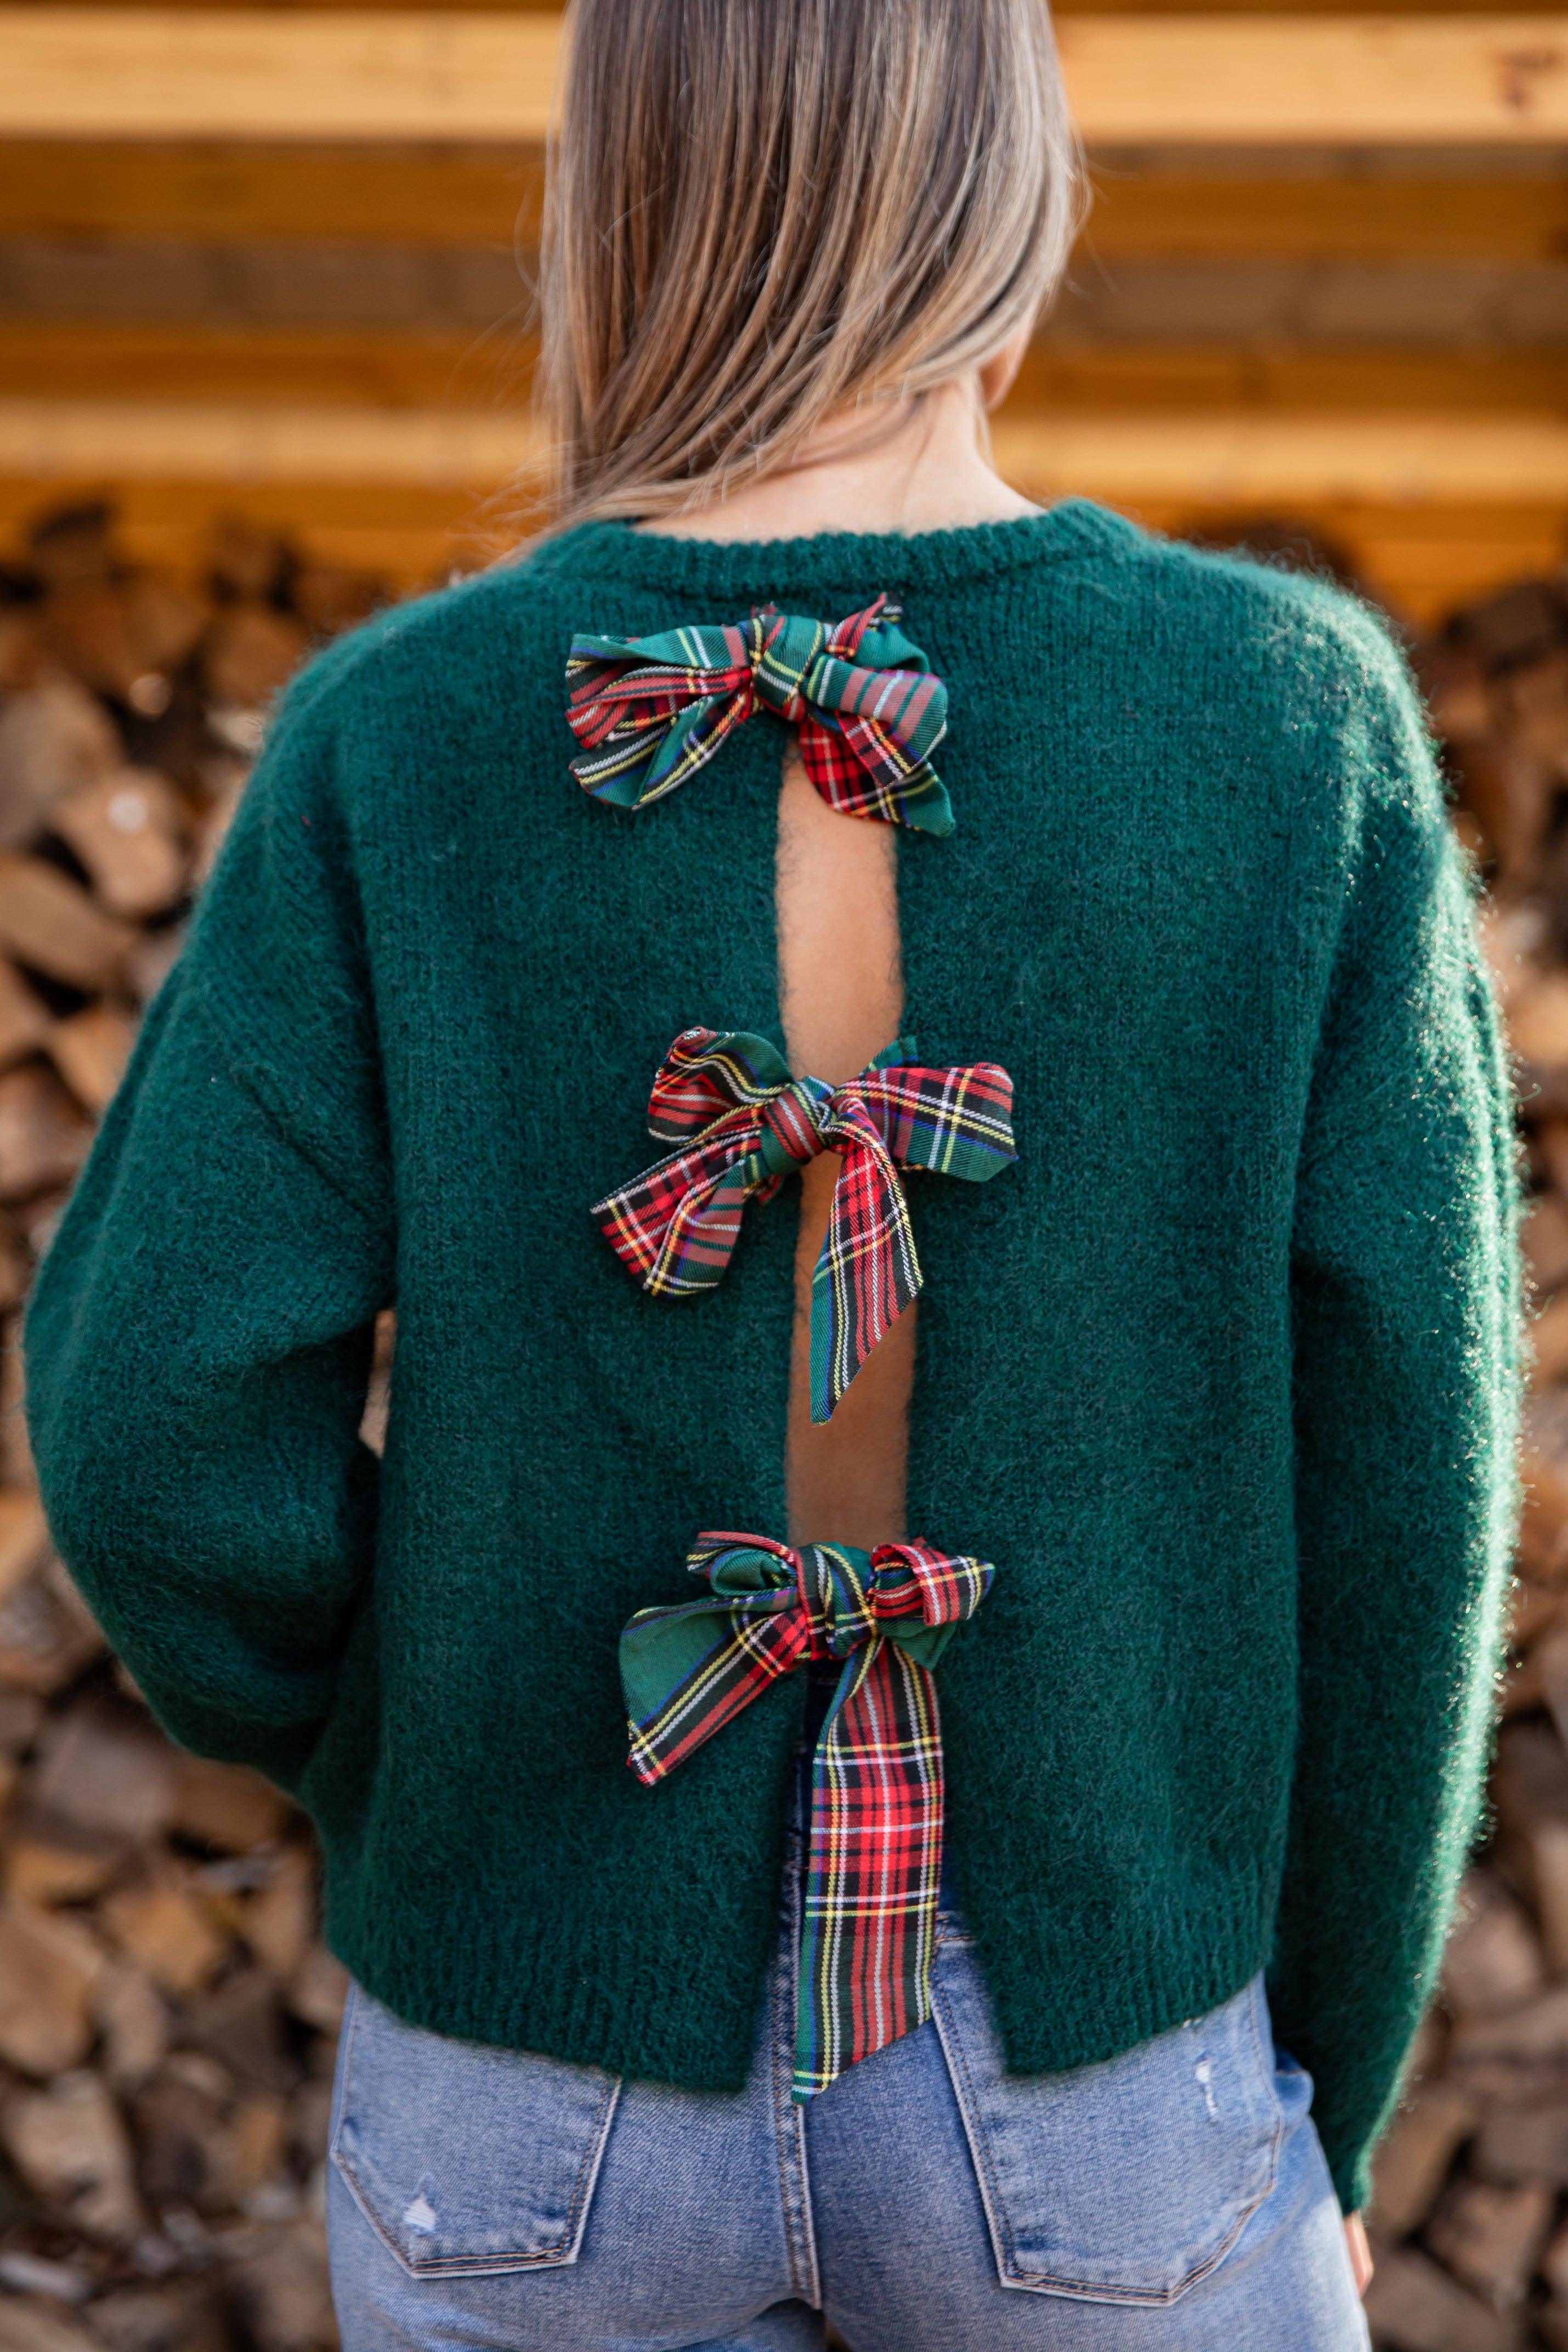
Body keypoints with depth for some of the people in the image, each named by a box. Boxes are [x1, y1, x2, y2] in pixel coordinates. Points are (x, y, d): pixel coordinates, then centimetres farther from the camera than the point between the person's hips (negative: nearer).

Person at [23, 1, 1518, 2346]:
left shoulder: (403, 733, -12)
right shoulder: (1296, 716, -12)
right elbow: (1384, 1476, -10)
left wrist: (389, 1763, 8)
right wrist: (1329, 2089, 4)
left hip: (548, 2072, 1)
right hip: (1076, 2088, 0)